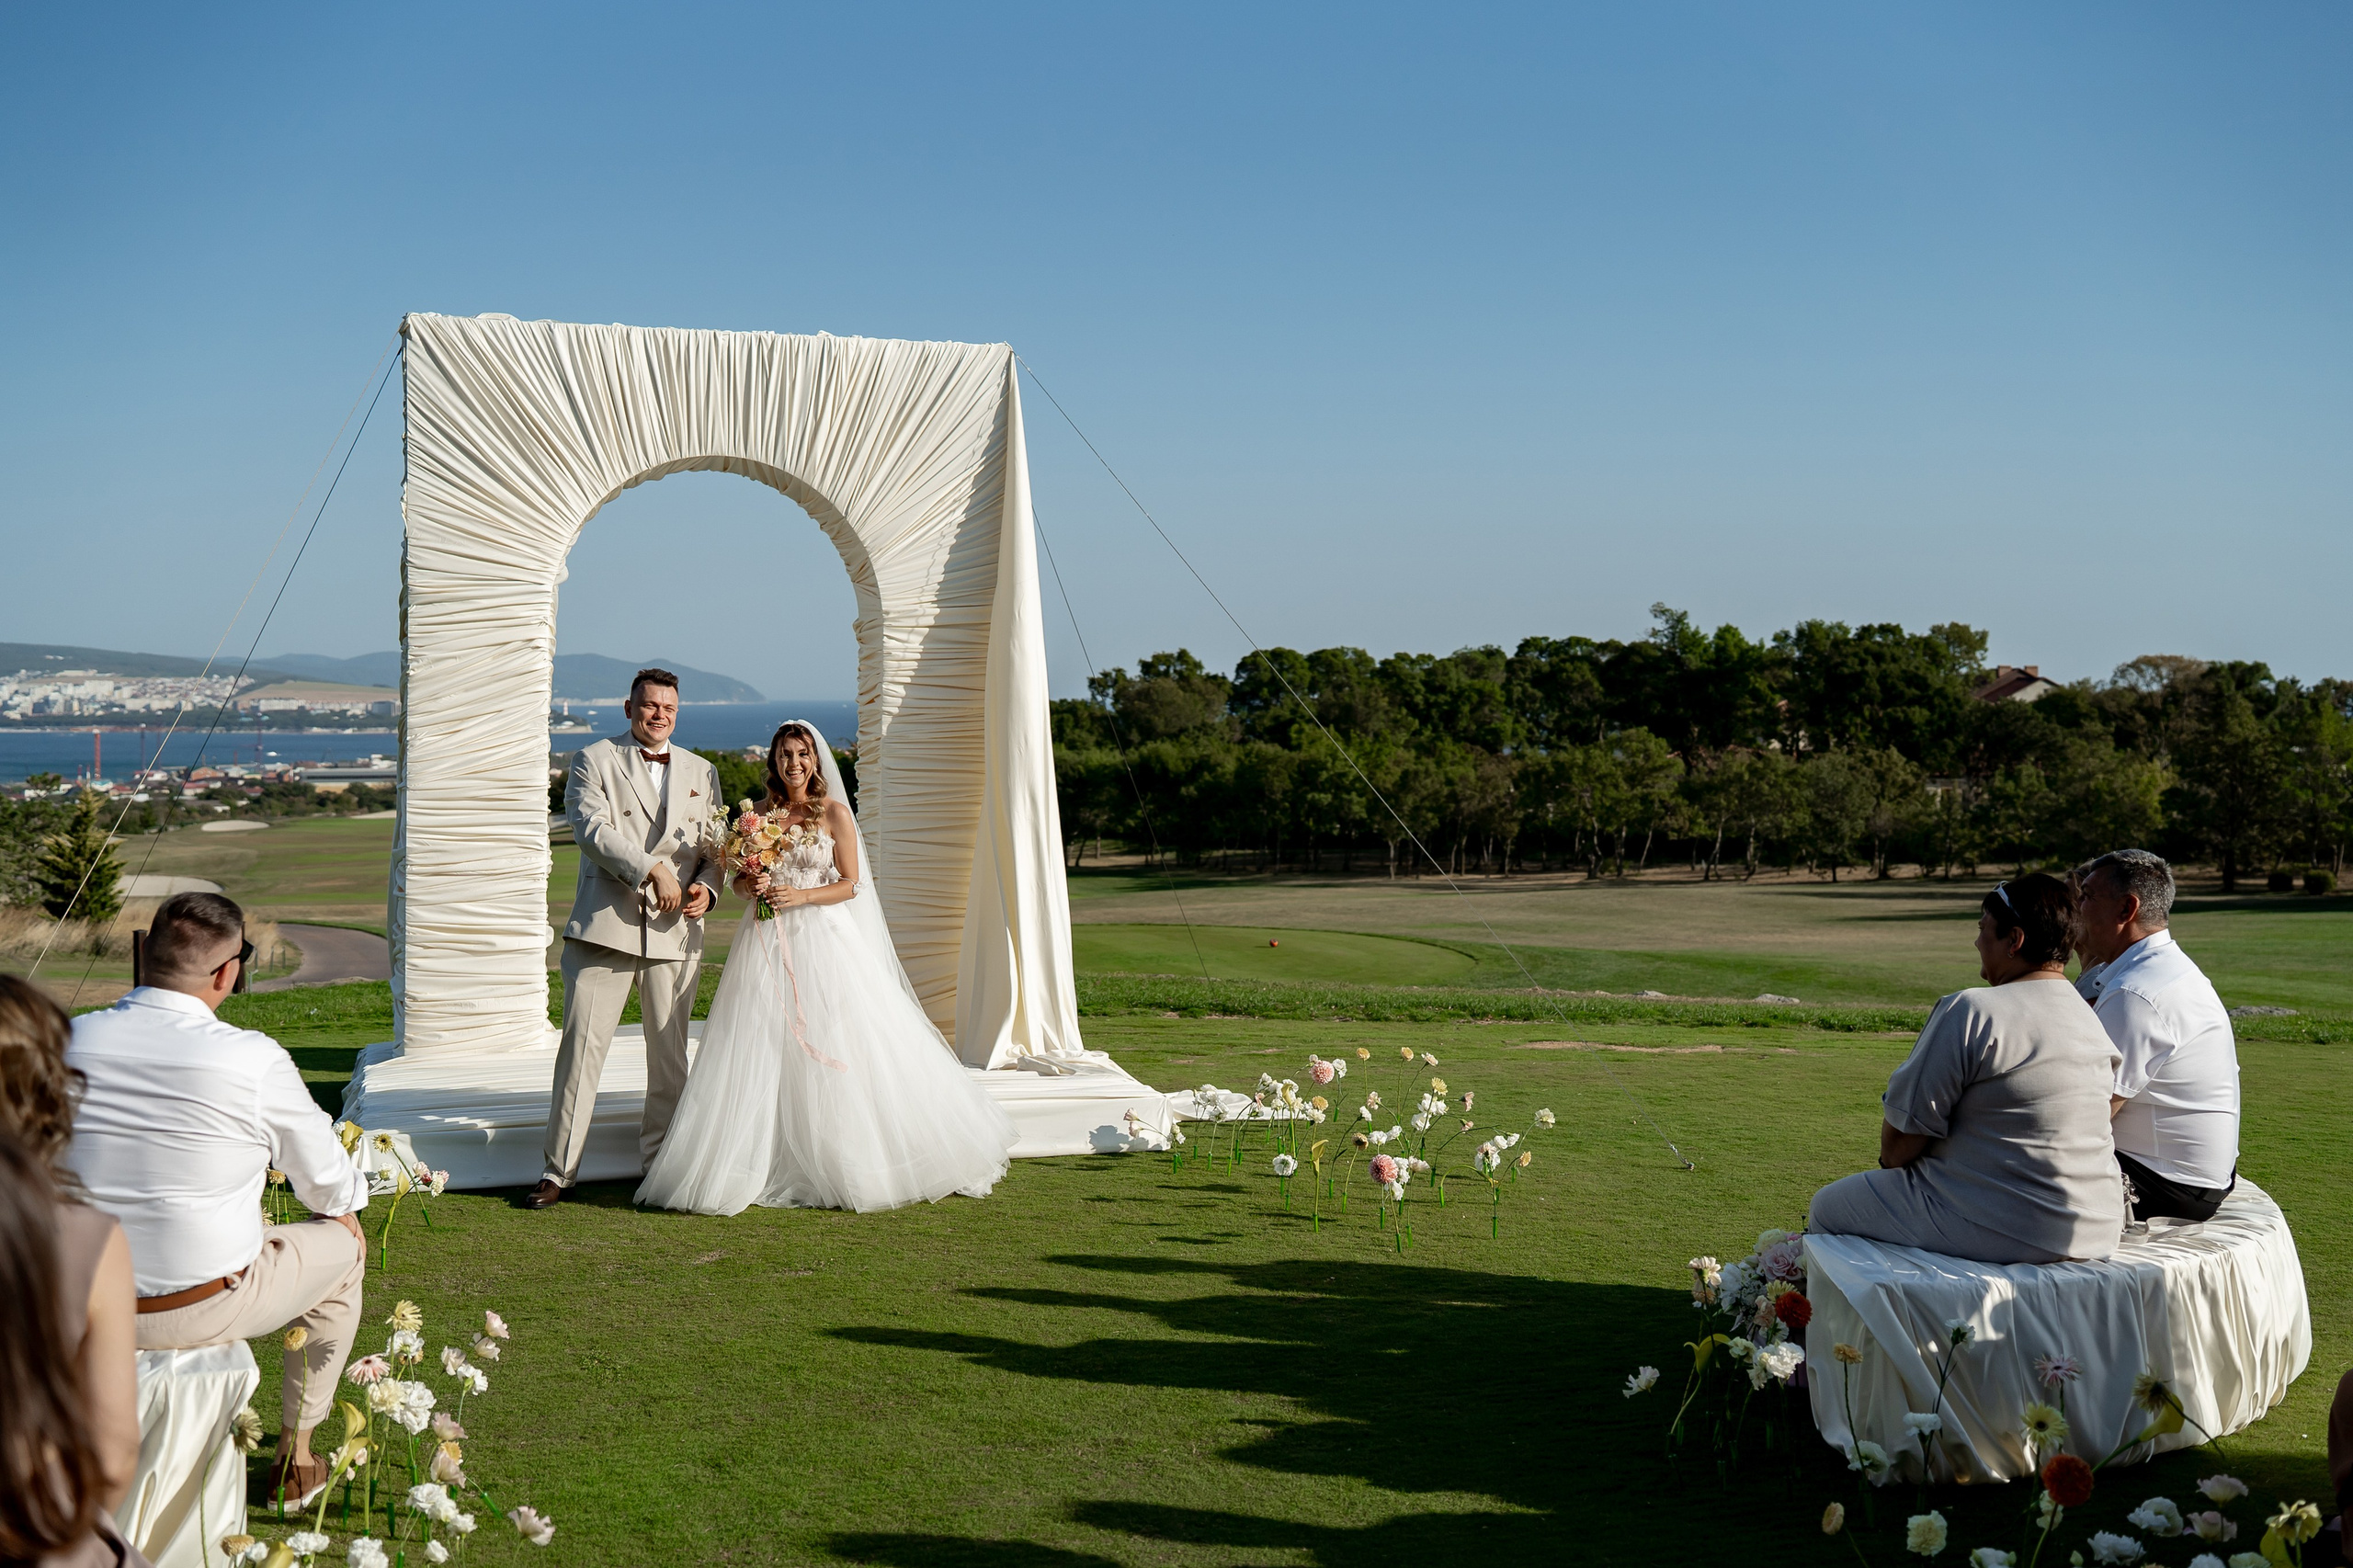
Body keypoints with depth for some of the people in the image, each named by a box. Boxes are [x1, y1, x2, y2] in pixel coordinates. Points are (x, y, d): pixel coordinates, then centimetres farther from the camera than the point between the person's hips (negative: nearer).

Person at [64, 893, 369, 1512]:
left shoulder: (71, 1041, -7)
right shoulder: (254, 1059, -19)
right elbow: (328, 1184, -4)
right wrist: (345, 1209, 21)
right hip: (202, 1310, -5)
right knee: (343, 1248, 21)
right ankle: (293, 1453, 31)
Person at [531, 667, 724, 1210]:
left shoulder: (702, 773, 17)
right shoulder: (594, 761, 5)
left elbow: (716, 847, 18)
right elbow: (591, 828, -10)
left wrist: (707, 888, -4)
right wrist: (653, 870, -19)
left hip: (675, 935, 3)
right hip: (605, 928, -3)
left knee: (670, 1055, 8)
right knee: (582, 1048, -5)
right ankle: (559, 1170, 1)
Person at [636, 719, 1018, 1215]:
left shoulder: (834, 812, 1)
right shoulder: (759, 812, 10)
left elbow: (850, 885, -1)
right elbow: (739, 878, 16)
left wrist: (800, 896, -14)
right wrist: (751, 885, -7)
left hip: (824, 937, -3)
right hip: (768, 941, 3)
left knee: (834, 1049, -4)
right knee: (761, 1051, -2)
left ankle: (845, 1163, 6)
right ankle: (760, 1163, 2)